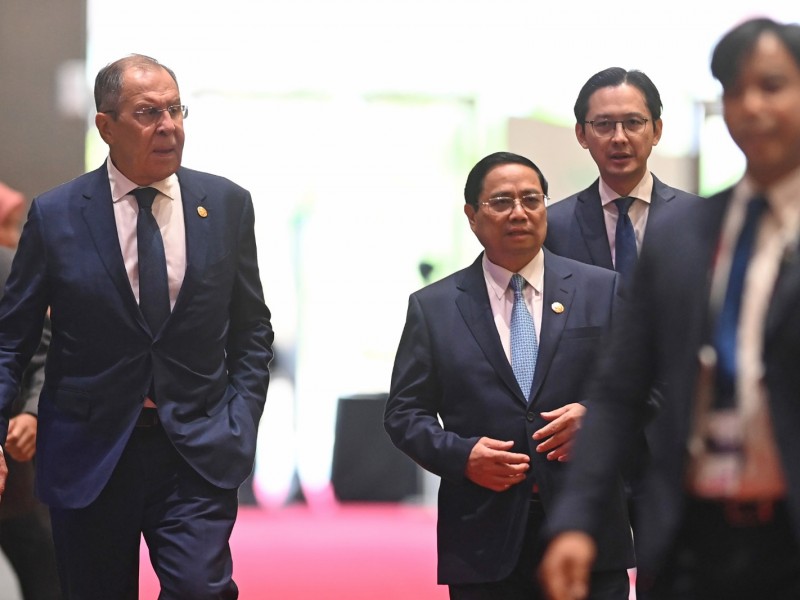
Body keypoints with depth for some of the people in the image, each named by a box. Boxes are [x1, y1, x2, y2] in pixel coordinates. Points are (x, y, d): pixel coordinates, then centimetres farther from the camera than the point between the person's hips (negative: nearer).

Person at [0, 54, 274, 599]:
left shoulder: (227, 205, 4)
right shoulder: (54, 216, -1)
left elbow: (252, 331, 11)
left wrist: (239, 428, -1)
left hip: (196, 454, 0)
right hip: (89, 458, 0)